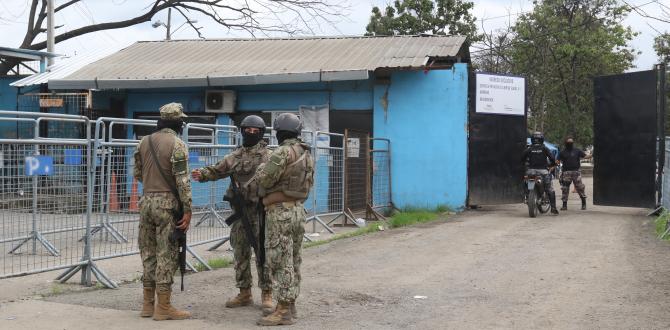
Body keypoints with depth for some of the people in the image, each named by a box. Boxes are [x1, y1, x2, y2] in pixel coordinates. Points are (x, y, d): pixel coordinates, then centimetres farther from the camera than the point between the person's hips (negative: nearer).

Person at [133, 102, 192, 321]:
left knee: (148, 252, 12)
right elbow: (182, 180, -15)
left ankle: (148, 304, 18)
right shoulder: (177, 144, -10)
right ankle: (163, 307, -1)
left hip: (146, 201, 6)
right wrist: (187, 210, -13)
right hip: (167, 203, -6)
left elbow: (137, 174, 15)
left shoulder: (144, 142, 9)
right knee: (166, 254, -3)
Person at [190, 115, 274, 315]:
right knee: (240, 253, 9)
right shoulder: (235, 156, 12)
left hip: (260, 210, -5)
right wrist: (202, 174, -11)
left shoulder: (267, 156, -1)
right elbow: (217, 170, 9)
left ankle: (267, 295, 3)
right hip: (239, 209, 5)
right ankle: (244, 293, 19)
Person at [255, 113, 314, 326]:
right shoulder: (307, 154, 11)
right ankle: (290, 305, 20)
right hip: (298, 210, 9)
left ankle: (283, 310, -5)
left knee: (280, 261, -6)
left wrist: (261, 168, 3)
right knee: (293, 260, 14)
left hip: (281, 211, -9)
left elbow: (265, 180, -17)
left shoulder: (283, 152, -16)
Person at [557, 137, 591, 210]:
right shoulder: (563, 152, 9)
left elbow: (585, 156, 1)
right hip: (566, 172, 1)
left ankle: (584, 203, 6)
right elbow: (558, 161, 8)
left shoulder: (577, 151, 8)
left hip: (576, 172, -1)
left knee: (580, 188, -2)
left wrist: (592, 155, -16)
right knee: (565, 189, 1)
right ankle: (564, 205, 9)